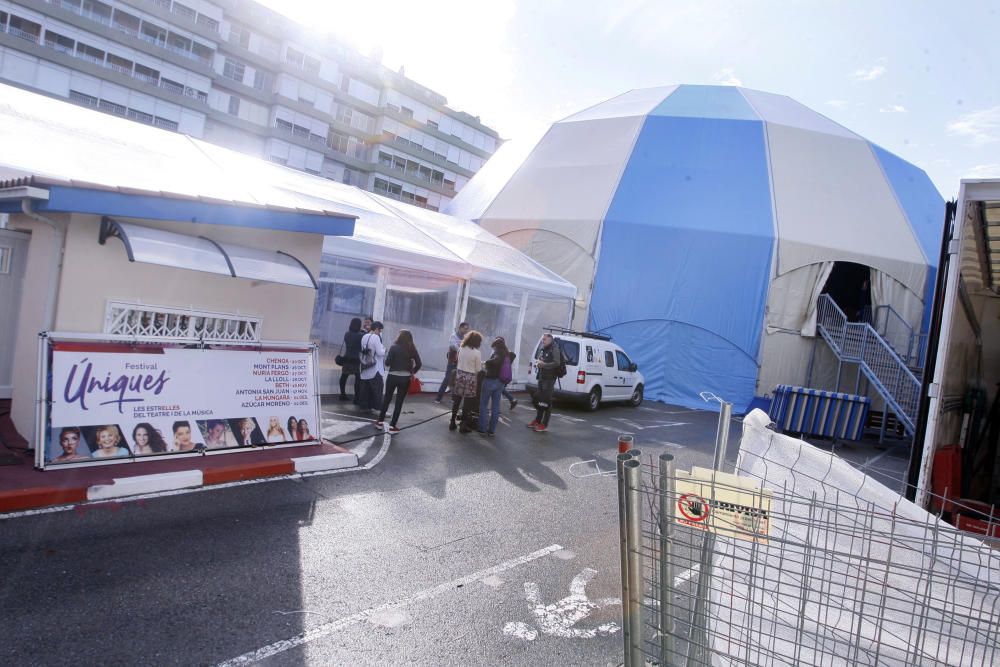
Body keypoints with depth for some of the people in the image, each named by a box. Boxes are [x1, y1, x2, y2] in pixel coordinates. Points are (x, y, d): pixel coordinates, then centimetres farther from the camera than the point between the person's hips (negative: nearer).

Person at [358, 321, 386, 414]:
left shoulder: (364, 337, 11)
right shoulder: (376, 337, -15)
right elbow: (380, 352, -18)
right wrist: (384, 349, 2)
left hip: (365, 368, 8)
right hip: (375, 369, -8)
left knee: (365, 388, 12)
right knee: (378, 389, -5)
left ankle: (364, 406, 17)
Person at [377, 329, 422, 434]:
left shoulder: (394, 347, -8)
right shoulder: (412, 349, 0)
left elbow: (387, 362, -13)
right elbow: (418, 364, -5)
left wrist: (388, 367, 9)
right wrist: (412, 372, 9)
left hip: (393, 376, -1)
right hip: (405, 378, 1)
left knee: (387, 398, 16)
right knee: (399, 402, 7)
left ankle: (380, 421, 23)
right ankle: (392, 426, 8)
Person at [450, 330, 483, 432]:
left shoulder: (461, 348, 0)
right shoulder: (477, 353, -13)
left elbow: (459, 361, 9)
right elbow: (478, 369, -8)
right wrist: (481, 364, 12)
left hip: (459, 374, 5)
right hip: (470, 377, -5)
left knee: (456, 400, 12)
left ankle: (452, 422, 17)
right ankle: (463, 425, 9)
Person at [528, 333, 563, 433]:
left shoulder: (555, 349, -12)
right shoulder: (542, 349, 13)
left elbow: (557, 363, -21)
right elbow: (538, 359, 22)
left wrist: (543, 364, -22)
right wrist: (537, 363, -1)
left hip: (549, 378, -9)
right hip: (541, 377, 9)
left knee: (547, 401, -7)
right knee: (539, 399, 14)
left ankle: (544, 425, -4)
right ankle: (537, 420, 26)